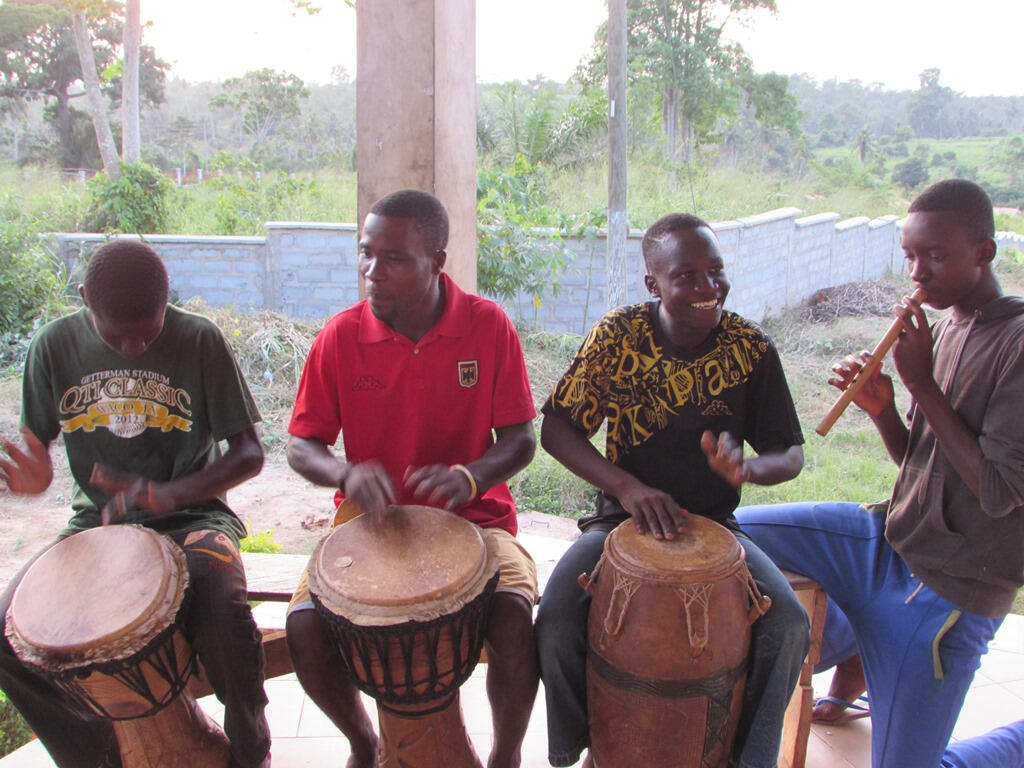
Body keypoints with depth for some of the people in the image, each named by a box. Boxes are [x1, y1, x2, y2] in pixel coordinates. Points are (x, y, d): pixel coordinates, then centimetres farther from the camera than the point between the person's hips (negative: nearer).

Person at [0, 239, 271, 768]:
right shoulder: (54, 347, -3)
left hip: (189, 517, -3)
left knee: (222, 611, -32)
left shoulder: (200, 341, -11)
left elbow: (249, 454, -8)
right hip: (96, 522, 3)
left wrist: (169, 495, -25)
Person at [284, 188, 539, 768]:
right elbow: (302, 445, 1)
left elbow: (520, 438, -3)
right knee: (306, 628, -20)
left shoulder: (489, 326, -6)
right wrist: (346, 473, -22)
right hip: (371, 521, 2)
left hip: (473, 518, -1)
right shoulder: (341, 336, -5)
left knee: (517, 622, -27)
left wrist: (469, 477, -24)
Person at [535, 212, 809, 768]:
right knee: (556, 619, -24)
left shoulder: (751, 348, -8)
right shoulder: (617, 336, -10)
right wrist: (627, 486, -22)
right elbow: (556, 429, -7)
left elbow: (790, 454, 0)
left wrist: (747, 467, -26)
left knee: (788, 624, -22)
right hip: (622, 516, -1)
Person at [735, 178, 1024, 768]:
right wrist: (882, 408, -10)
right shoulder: (944, 329, 6)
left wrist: (922, 385, -21)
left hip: (948, 592, -7)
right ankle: (850, 654, 24)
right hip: (887, 537, 7)